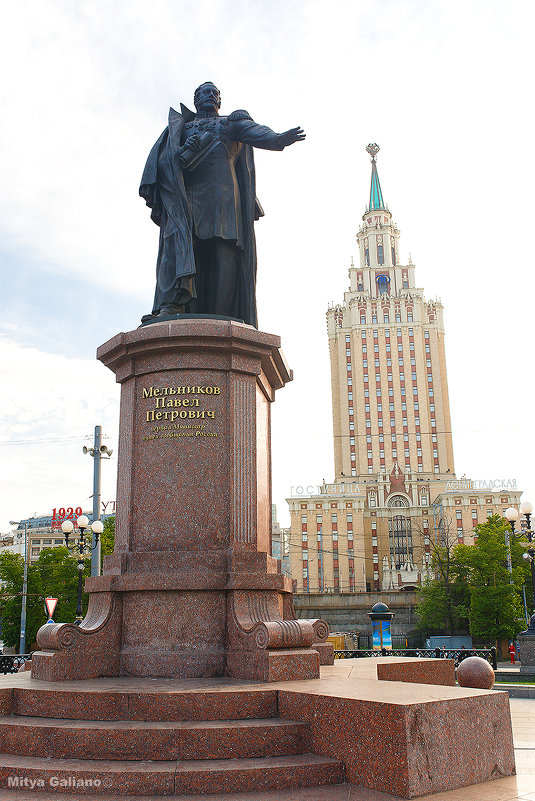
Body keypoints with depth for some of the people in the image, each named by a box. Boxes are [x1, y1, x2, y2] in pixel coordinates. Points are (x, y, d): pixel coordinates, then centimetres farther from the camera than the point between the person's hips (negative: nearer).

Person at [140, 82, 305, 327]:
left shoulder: (233, 122, 28)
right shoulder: (181, 126, 32)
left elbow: (255, 132, 6)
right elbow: (164, 156, 15)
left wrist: (277, 138, -16)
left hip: (224, 194, -1)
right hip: (188, 196, 1)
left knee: (225, 254, -17)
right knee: (181, 240, -23)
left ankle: (221, 319, -24)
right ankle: (173, 304, -35)